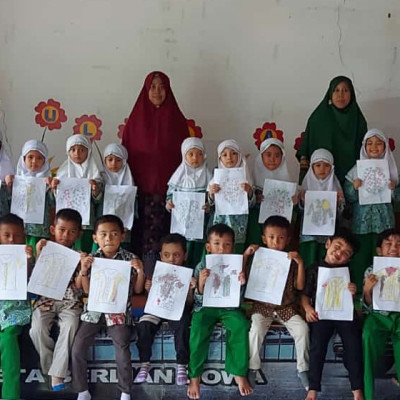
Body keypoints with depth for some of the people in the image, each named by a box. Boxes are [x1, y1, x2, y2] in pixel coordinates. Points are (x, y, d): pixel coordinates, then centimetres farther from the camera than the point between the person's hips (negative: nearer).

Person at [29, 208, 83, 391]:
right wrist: (38, 255, -10)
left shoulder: (78, 257, 3)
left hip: (70, 300, -1)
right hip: (46, 299, 1)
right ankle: (51, 367, -3)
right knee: (37, 328, -25)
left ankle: (57, 373, -21)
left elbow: (78, 286, -3)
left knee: (70, 326, -30)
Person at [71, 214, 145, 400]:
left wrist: (140, 272, -15)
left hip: (119, 312, -2)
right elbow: (87, 290, 5)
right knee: (77, 349, -8)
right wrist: (83, 271, -10)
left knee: (122, 352, -16)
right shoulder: (92, 259, 2)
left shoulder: (130, 259, -3)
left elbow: (137, 290, 2)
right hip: (94, 310, 2)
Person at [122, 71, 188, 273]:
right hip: (141, 187, 1)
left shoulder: (176, 120, 6)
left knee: (163, 232, -3)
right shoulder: (136, 119, 7)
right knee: (142, 233, -1)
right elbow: (126, 152, 8)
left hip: (167, 187, 0)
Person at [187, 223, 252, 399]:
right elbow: (198, 299, -6)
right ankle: (194, 376, -15)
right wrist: (201, 283, -26)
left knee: (240, 325, -29)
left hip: (229, 306, 1)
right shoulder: (201, 267, -4)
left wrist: (242, 283, -21)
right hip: (206, 307, -1)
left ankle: (239, 373, -13)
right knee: (198, 328, -30)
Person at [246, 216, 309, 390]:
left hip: (287, 307, 1)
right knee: (256, 329, -28)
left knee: (302, 328, -21)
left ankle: (303, 369, -3)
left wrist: (300, 263, -16)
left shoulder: (291, 261, 2)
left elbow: (300, 286, -4)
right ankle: (252, 367, -9)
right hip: (263, 306, -1)